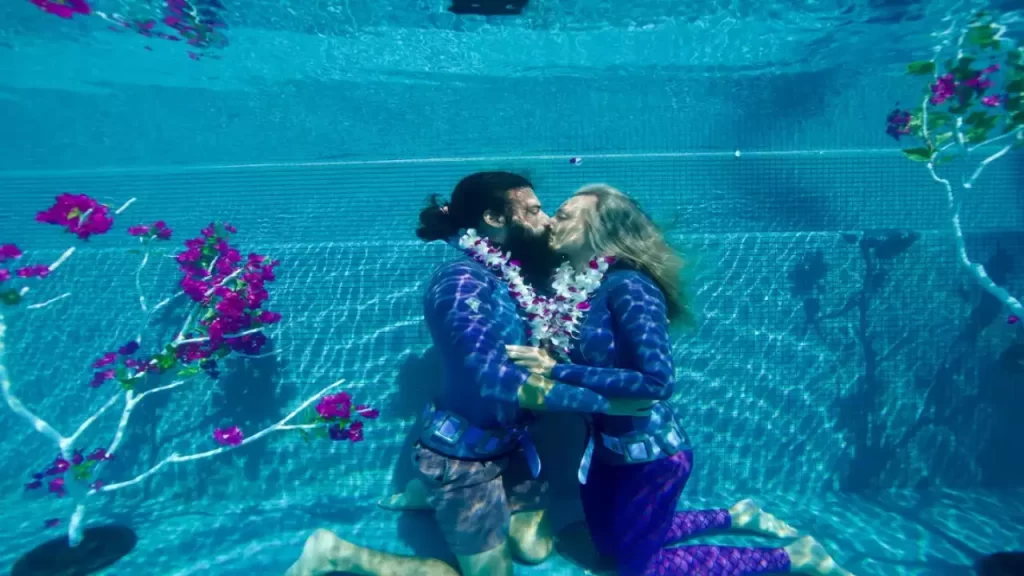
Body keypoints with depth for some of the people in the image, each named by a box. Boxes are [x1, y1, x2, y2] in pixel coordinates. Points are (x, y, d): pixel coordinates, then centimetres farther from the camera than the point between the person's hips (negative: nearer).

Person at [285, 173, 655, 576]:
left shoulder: (511, 278, 1)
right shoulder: (462, 280, -25)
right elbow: (492, 377, -35)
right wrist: (603, 401, -32)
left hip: (506, 445, 8)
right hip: (464, 456, -8)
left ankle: (433, 494, 30)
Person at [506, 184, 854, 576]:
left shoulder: (626, 286, -26)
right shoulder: (569, 281, -3)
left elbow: (657, 381, -31)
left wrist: (556, 371, -29)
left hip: (649, 451, -8)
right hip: (606, 444, 8)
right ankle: (736, 517, 37)